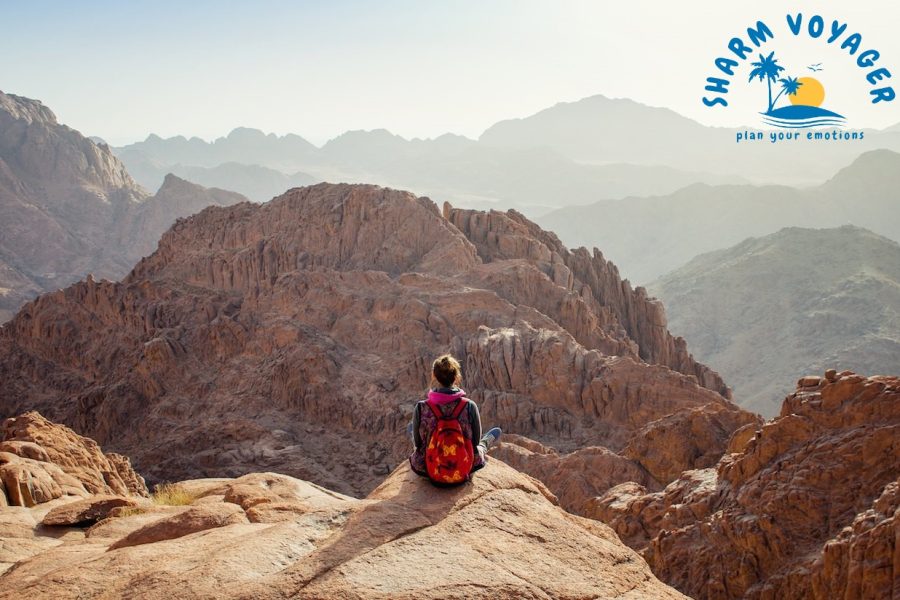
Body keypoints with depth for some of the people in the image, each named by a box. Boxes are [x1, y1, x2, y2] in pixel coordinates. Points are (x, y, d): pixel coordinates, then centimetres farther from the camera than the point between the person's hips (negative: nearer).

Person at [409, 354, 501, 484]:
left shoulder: (421, 408, -20)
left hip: (427, 472, 1)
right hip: (463, 474, 0)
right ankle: (486, 442, 64)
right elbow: (475, 441, -6)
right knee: (496, 432, 30)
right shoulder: (470, 407, -20)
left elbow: (418, 442, -6)